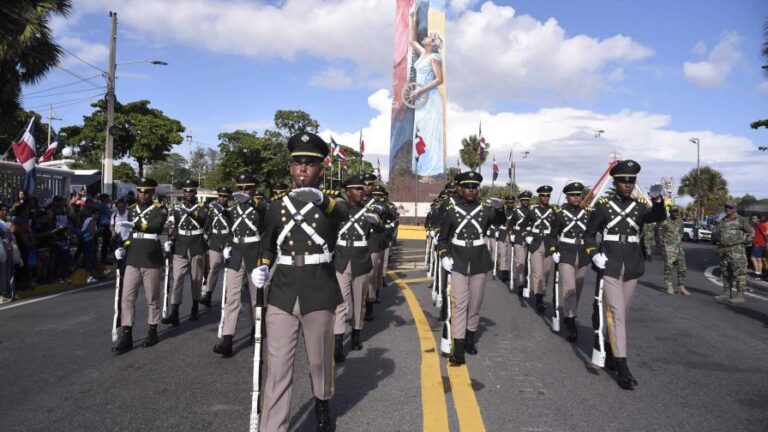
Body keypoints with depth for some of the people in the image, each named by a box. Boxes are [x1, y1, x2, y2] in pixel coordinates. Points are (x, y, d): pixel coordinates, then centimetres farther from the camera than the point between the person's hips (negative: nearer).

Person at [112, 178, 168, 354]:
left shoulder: (160, 209, -5)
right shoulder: (132, 209, 12)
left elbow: (156, 226, -24)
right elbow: (130, 233, 21)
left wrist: (134, 224, -36)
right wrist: (123, 248, 5)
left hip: (151, 261, -5)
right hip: (132, 260, 5)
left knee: (152, 298, 6)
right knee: (127, 297, -1)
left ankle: (153, 332, 21)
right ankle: (126, 337, 3)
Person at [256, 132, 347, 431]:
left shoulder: (332, 205, -1)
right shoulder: (276, 207, 7)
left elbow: (343, 213, -25)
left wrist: (321, 199, -44)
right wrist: (262, 269, -3)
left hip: (318, 294, -1)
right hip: (281, 295, 2)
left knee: (320, 361, 15)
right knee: (277, 368, 0)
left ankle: (323, 405, 43)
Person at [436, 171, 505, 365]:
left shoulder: (485, 209, 1)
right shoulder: (451, 210, -1)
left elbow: (499, 220, -15)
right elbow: (442, 238, 5)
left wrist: (499, 208, -36)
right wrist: (443, 256, -10)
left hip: (479, 263, 2)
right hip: (458, 263, -2)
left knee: (475, 304, 12)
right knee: (459, 304, -5)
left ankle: (470, 339, 31)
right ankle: (458, 349, -3)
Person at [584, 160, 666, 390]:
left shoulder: (640, 207, 4)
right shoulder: (603, 205, -2)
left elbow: (659, 217, -16)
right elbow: (589, 234, 3)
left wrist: (657, 199, -36)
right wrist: (594, 254, -13)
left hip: (632, 268, 3)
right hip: (609, 267, -3)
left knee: (619, 312, 15)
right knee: (616, 314, -6)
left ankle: (609, 349, 35)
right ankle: (622, 367, -5)